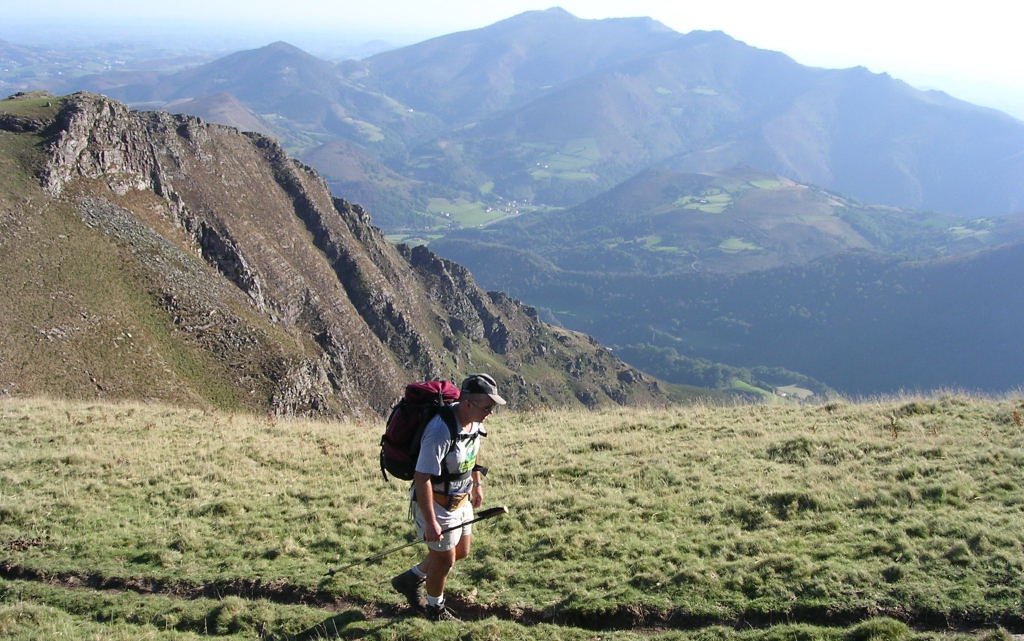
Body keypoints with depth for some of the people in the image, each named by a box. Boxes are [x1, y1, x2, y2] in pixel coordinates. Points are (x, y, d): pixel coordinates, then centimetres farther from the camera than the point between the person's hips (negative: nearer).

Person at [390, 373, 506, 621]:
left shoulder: (474, 422, -7)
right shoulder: (440, 431, -34)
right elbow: (422, 478, -32)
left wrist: (477, 484, 22)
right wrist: (430, 523, -28)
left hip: (460, 500, 9)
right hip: (436, 504, -9)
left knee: (461, 551, 22)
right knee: (444, 559, 10)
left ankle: (410, 580, 41)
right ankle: (436, 609, 37)